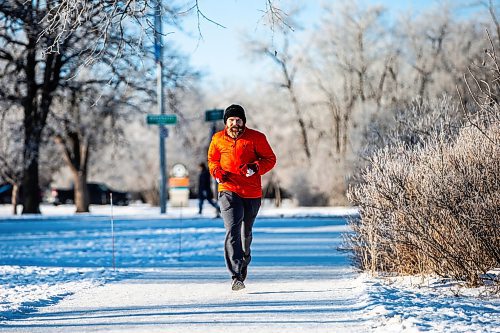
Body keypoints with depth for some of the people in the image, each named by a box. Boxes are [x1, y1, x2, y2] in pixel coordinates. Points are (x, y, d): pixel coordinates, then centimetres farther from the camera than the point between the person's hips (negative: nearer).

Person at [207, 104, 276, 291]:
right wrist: (217, 172, -2)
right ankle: (236, 276, -22)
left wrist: (256, 167, -16)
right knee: (232, 230, -17)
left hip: (252, 192, 1)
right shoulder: (218, 139, 4)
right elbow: (212, 159, 20)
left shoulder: (256, 138, -2)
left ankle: (244, 261, 46)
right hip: (228, 190, -1)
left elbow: (270, 159, 3)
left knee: (246, 232, 18)